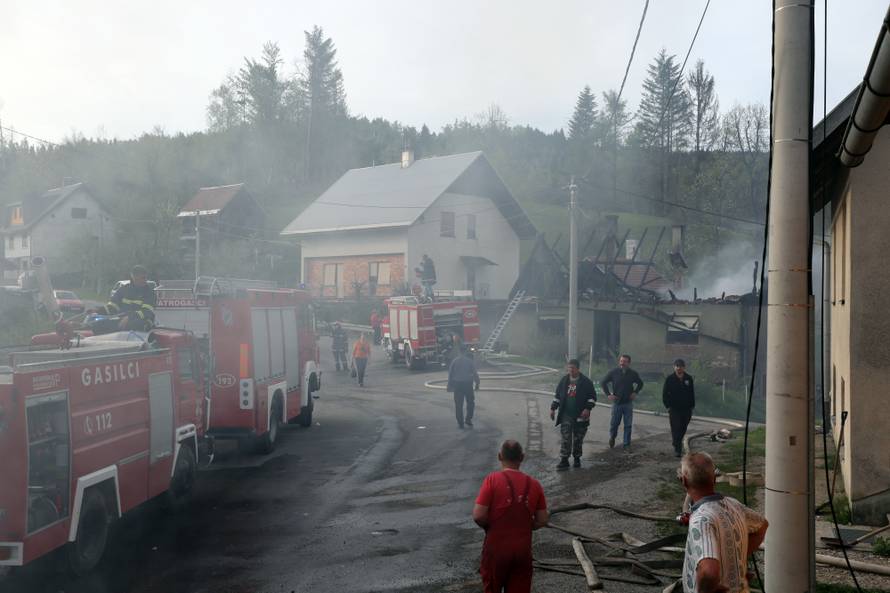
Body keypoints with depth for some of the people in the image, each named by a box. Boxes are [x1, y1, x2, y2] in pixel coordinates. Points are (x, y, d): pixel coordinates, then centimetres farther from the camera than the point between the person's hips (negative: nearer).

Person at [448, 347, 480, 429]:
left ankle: (460, 423, 4)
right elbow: (475, 374, -4)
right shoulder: (470, 362, 0)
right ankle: (468, 420, 9)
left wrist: (450, 384, 9)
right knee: (470, 402, 14)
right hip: (467, 384, -2)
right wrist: (477, 384, 4)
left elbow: (450, 373, 5)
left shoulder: (455, 361, 6)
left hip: (457, 384, 2)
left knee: (458, 404, 5)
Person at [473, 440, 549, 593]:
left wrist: (490, 527, 4)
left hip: (497, 547, -3)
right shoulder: (534, 484, 0)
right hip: (523, 548, 3)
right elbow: (542, 520, 3)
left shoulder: (492, 479, -11)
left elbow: (478, 515, -16)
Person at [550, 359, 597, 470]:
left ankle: (577, 458, 24)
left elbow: (592, 397, -2)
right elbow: (557, 396, 15)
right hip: (566, 415, 2)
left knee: (578, 439, 9)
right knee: (565, 438, -5)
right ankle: (563, 461, -4)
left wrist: (587, 408, -15)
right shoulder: (564, 380, 6)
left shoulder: (586, 382, -4)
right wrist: (553, 408, 10)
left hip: (580, 416, -2)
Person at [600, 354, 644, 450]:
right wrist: (608, 394, -4)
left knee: (628, 425, 2)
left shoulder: (633, 373, 1)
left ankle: (627, 444, 11)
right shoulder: (613, 372, -5)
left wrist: (635, 392, 4)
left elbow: (640, 383, 18)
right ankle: (612, 437, 33)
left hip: (628, 403, 1)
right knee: (614, 423, 5)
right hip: (617, 402, -1)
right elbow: (603, 382, 3)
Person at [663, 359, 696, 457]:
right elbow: (665, 394, 0)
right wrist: (668, 406, -6)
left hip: (686, 409, 3)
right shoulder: (670, 379, -3)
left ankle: (677, 441, 37)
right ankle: (677, 449, -6)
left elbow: (692, 394, 11)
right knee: (676, 428, -9)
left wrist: (692, 406, 6)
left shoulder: (689, 378, 4)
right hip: (674, 409, -3)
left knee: (683, 429, 12)